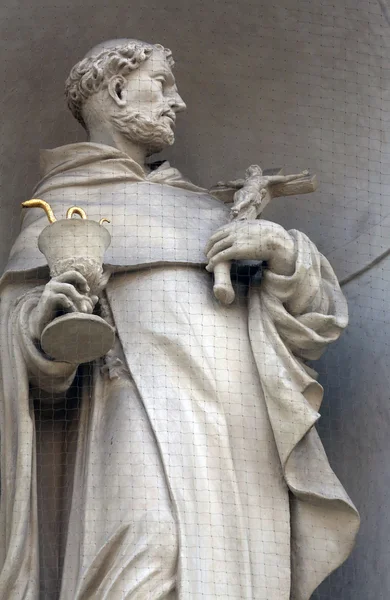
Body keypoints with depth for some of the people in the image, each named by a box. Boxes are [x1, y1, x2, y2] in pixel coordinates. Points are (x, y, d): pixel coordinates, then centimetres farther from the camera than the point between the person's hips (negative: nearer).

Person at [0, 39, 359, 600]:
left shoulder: (195, 200, 28)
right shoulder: (64, 201, 15)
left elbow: (318, 310, 22)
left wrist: (283, 248, 2)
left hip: (246, 437, 5)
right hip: (152, 414, -5)